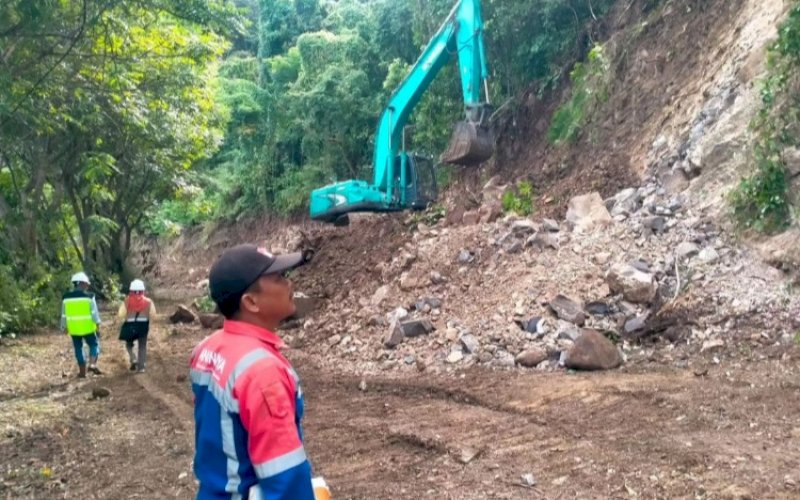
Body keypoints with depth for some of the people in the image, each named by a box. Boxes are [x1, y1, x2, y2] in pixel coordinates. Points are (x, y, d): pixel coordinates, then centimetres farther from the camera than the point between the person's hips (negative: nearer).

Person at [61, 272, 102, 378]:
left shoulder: (66, 297, 5)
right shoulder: (89, 296, -5)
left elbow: (64, 315, 10)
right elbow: (94, 313, -7)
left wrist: (64, 327, 20)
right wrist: (97, 326, -2)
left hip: (73, 329, 3)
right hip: (88, 327, -3)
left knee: (78, 348, 11)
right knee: (94, 344, 11)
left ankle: (82, 371, 13)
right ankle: (92, 364, -9)